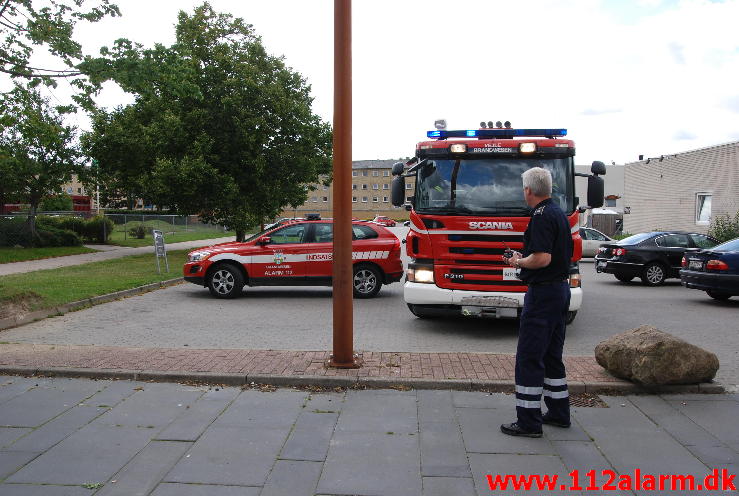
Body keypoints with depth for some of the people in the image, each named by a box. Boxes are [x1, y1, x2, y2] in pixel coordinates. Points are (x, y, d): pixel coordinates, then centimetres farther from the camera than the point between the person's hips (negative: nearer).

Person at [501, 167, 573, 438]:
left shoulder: (541, 216, -17)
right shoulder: (559, 213, 14)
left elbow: (542, 258, -27)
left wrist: (518, 262, -9)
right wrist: (524, 258, 17)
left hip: (543, 292, -10)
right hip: (561, 289, 10)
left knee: (529, 357, -4)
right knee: (552, 355, 18)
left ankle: (528, 421, 1)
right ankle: (558, 413, 27)